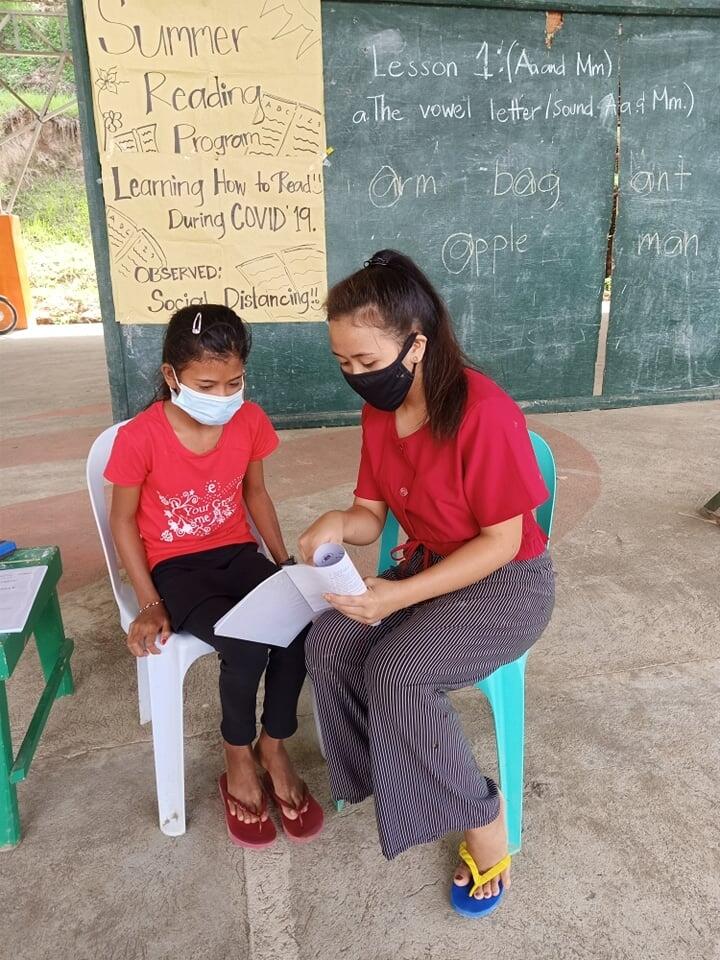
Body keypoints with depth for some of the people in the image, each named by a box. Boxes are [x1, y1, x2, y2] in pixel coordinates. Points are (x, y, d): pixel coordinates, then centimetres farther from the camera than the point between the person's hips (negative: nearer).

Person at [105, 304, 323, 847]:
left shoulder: (249, 420, -6)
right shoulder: (140, 438, -17)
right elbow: (123, 520, -6)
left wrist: (286, 564, 2)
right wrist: (151, 605, -11)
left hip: (237, 553, 4)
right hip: (175, 567, -3)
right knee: (247, 648, -28)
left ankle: (273, 746, 2)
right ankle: (239, 761, 3)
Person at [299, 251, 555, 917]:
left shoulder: (484, 413, -26)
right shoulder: (379, 410, -3)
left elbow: (502, 542, -21)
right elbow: (374, 512, 4)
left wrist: (403, 595, -28)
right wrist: (340, 523, -20)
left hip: (507, 584, -7)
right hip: (428, 567, 7)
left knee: (398, 675, -25)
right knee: (328, 645, -12)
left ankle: (484, 826, 0)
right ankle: (384, 780, 10)